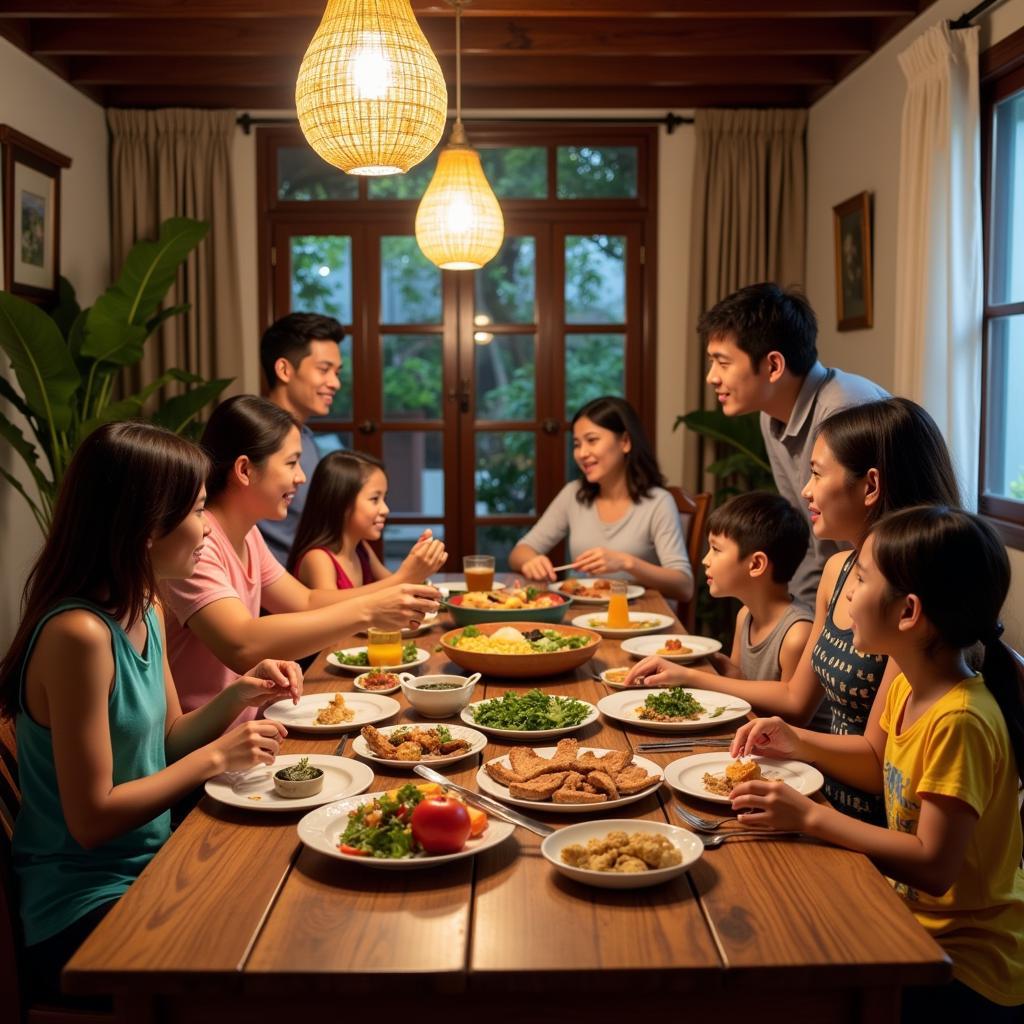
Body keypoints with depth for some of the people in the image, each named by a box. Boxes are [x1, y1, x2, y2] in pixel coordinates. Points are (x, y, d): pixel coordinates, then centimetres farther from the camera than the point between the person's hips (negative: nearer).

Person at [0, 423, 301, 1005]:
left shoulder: (146, 611, 3)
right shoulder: (79, 634, -25)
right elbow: (91, 819, -22)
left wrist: (239, 695, -4)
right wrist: (217, 757, -18)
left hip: (148, 866, 8)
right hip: (84, 911, -8)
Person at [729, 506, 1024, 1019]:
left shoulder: (959, 722, -28)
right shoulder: (909, 689, -1)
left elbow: (934, 865, -29)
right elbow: (878, 763, 17)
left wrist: (809, 816, -26)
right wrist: (795, 741, 1)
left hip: (966, 968, -8)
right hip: (917, 924, 8)